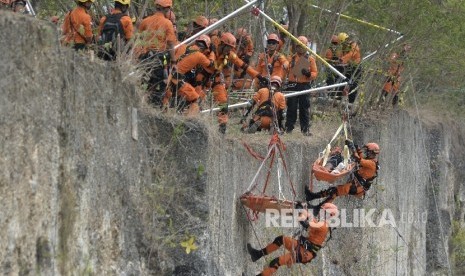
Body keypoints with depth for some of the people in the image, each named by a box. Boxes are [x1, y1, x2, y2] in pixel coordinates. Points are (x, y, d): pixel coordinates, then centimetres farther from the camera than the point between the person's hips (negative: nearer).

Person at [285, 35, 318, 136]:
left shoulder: (310, 59, 7)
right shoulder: (291, 58, 13)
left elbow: (315, 73, 4)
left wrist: (309, 74, -17)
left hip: (304, 85, -2)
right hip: (292, 85, 2)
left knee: (304, 108, -1)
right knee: (291, 108, 1)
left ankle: (305, 128, 3)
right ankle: (288, 127, 6)